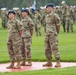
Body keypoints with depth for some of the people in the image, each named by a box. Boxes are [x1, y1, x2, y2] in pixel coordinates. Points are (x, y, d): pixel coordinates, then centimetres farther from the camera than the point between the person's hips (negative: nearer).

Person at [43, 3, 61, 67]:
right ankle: (49, 62, 19)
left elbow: (58, 25, -7)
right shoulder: (47, 16, 15)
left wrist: (56, 33, 2)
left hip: (53, 35, -9)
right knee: (47, 49, 11)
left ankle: (58, 63, -11)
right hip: (47, 35, 9)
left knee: (54, 48, -12)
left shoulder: (54, 15, -10)